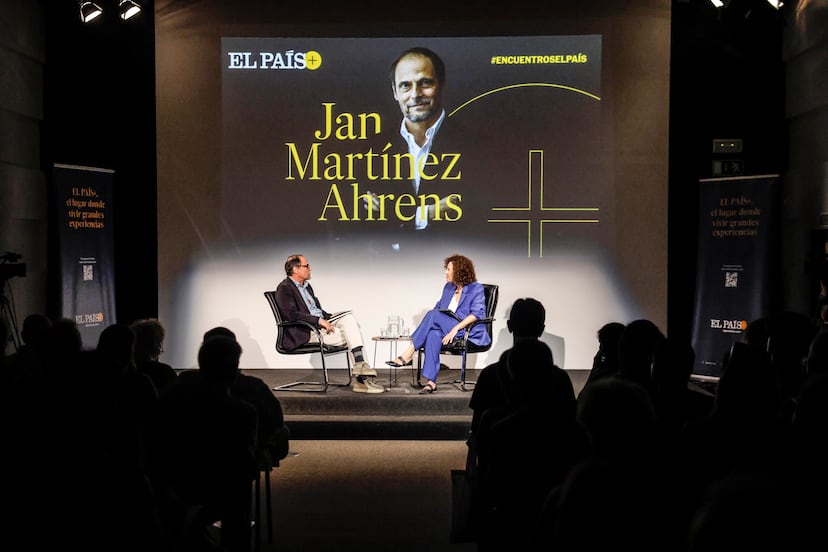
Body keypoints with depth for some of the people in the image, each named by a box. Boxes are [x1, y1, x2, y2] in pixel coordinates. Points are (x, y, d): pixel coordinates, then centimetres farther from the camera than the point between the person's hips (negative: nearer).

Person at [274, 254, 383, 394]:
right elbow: (291, 314, -20)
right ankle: (362, 379, -14)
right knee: (350, 334, -19)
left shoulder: (307, 286, 22)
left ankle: (361, 366, -23)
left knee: (349, 318, -16)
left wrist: (330, 317, 4)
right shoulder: (284, 288, -7)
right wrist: (319, 320, -23)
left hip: (321, 323, 8)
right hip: (305, 332, -8)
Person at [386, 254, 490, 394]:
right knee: (433, 334, -33)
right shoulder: (448, 287, 21)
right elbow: (438, 307, 25)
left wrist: (455, 329, -23)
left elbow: (476, 314, -12)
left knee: (434, 315, -28)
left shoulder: (476, 288, -1)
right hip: (445, 329, 5)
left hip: (468, 332, -5)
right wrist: (427, 323, 3)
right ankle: (431, 382, -41)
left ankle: (408, 354, -27)